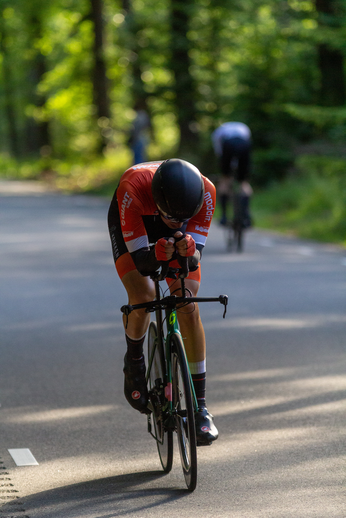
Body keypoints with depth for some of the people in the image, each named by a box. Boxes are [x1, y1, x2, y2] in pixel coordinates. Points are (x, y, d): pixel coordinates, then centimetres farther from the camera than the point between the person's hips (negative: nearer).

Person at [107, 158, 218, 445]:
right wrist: (157, 255, -60)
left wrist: (189, 251, -54)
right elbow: (141, 262, -38)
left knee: (188, 308, -13)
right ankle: (134, 362, 8)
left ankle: (200, 407, -5)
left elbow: (195, 257, -31)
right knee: (142, 296, -26)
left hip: (174, 237, 2)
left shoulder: (205, 192, -36)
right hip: (131, 224, -2)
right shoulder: (132, 188, -42)